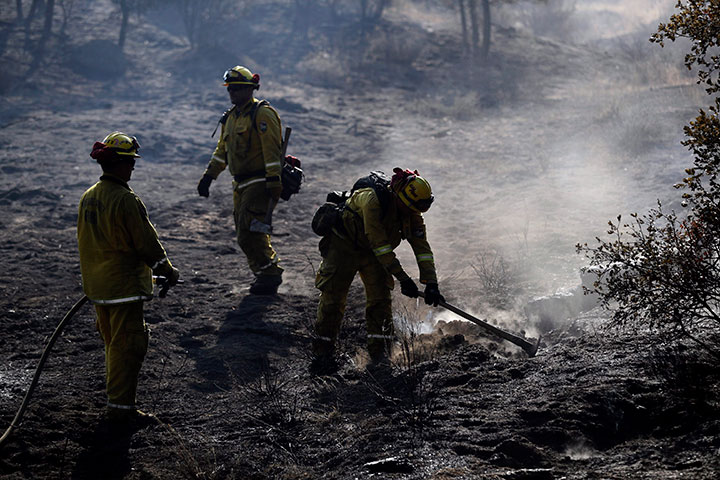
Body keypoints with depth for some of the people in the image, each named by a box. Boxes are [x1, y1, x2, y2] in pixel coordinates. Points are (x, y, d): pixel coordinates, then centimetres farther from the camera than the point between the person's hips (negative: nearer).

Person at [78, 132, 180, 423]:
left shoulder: (89, 197, 6)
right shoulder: (125, 200, -20)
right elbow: (146, 243, -16)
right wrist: (168, 271, -1)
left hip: (97, 286, 9)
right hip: (124, 285, -9)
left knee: (113, 343, 21)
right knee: (127, 346, -2)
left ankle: (116, 396, 32)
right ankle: (120, 406, 0)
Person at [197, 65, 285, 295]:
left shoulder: (262, 114, -12)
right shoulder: (231, 117, 16)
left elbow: (272, 151, -17)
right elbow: (222, 150, 26)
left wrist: (274, 185, -22)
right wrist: (208, 177, 23)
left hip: (260, 184, -9)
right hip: (240, 185, 9)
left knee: (249, 234, -13)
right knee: (246, 234, 8)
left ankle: (269, 274, 2)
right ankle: (267, 275, 20)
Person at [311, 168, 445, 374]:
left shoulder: (412, 213, -14)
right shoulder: (372, 200, -34)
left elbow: (422, 247, -12)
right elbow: (380, 245, -35)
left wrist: (431, 283, -22)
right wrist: (402, 278, -35)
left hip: (374, 253, 5)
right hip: (343, 245, -5)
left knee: (380, 299, -8)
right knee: (333, 299, -5)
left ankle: (379, 354, -3)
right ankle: (322, 353, 6)